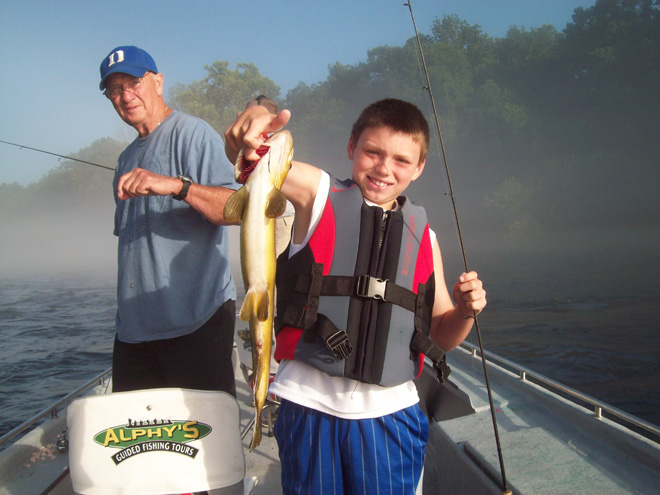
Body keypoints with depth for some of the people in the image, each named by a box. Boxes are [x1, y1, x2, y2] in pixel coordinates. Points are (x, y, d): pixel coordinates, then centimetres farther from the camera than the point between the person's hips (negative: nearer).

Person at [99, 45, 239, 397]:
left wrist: (177, 186, -34)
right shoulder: (128, 159, 21)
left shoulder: (191, 133, -7)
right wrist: (127, 310, 20)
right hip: (134, 327, 8)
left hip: (196, 321, -8)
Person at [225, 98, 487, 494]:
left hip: (390, 411, 3)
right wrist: (252, 122, -38)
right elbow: (250, 158, -16)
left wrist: (466, 310, -8)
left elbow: (442, 337, 14)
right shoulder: (317, 194, 0)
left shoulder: (424, 237, 8)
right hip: (311, 404, -2)